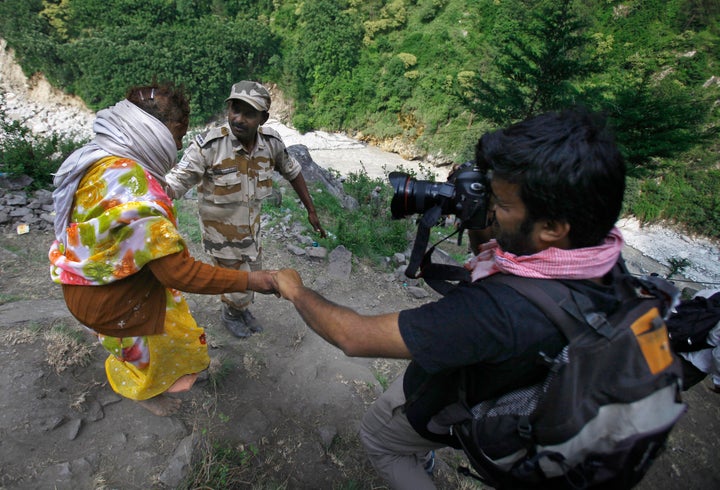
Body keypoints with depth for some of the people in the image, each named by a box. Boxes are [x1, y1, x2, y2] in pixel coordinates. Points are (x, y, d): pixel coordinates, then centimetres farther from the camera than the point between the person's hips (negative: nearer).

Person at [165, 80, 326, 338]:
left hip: (251, 227, 5)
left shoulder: (271, 141, -14)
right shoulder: (208, 146, -28)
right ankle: (231, 314, 44)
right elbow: (174, 184, -29)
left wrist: (311, 210, 5)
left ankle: (241, 308, 56)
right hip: (221, 232, -5)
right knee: (239, 283, 9)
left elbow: (292, 172, 2)